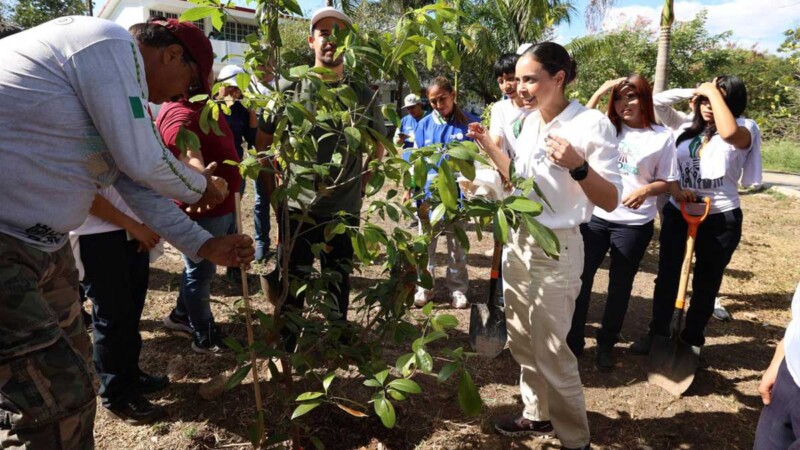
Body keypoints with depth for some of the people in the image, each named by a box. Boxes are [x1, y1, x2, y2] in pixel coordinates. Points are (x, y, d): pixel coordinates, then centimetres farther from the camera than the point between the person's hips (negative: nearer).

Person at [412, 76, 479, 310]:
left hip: (457, 193, -1)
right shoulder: (424, 124, 1)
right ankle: (424, 287, 25)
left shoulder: (469, 122, -3)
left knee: (457, 244, 11)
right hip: (428, 192, 2)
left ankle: (458, 288, 25)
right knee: (426, 243, 11)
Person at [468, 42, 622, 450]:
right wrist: (488, 145, 11)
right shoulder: (530, 121, 5)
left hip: (554, 250, -7)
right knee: (521, 341, 17)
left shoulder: (592, 124, -16)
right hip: (517, 242, 8)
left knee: (550, 352, 3)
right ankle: (537, 415, 38)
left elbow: (610, 201, -16)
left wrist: (578, 167, -31)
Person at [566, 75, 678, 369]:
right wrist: (599, 93, -13)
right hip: (595, 217, 2)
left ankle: (606, 344, 28)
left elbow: (667, 181, 1)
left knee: (620, 285, 10)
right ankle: (572, 340, 21)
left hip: (634, 224, -1)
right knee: (581, 277, 6)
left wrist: (645, 190, -19)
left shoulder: (662, 136, -1)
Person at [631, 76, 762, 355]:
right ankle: (658, 333, 26)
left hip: (720, 219, -4)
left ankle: (692, 340, 28)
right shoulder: (688, 128, 6)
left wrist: (714, 92, -23)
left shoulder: (744, 130, -9)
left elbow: (729, 132, -36)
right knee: (667, 277, 10)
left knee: (706, 283, 11)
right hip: (677, 213, 4)